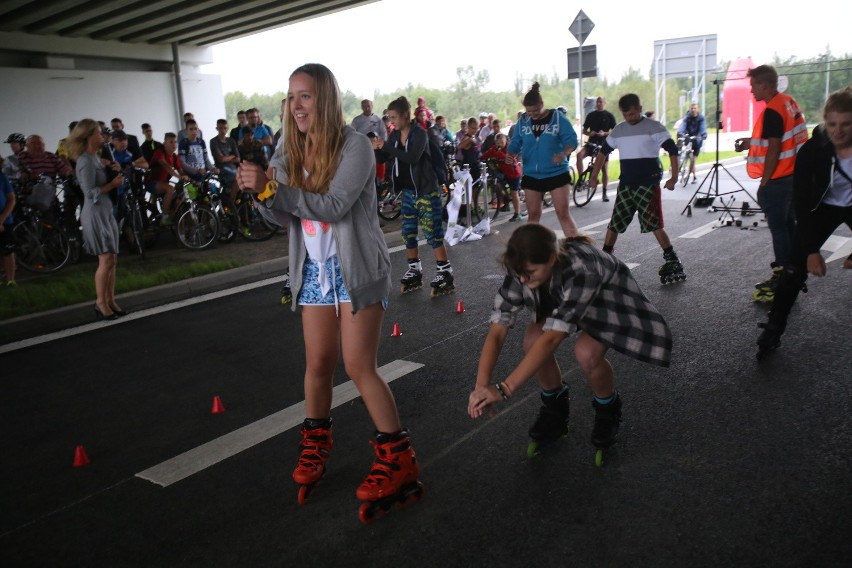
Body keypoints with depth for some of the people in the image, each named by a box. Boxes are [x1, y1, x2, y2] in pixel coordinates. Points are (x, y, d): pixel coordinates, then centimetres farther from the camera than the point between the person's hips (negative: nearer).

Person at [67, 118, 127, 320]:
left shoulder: (94, 158, 14)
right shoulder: (86, 161, -14)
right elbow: (91, 192, -19)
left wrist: (113, 172, 4)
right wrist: (113, 184, -14)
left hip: (105, 212, 9)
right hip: (95, 214, -9)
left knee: (112, 260, 9)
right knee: (106, 260, -8)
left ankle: (110, 300, 15)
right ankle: (101, 302, 2)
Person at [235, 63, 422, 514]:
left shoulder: (354, 145, -13)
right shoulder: (290, 147, 5)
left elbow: (334, 205, -25)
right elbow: (280, 208, 3)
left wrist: (272, 187, -28)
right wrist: (255, 188, -17)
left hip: (356, 268, -5)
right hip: (314, 269, 5)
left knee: (359, 366, -7)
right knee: (318, 363, 9)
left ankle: (398, 459, 5)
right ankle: (316, 442, 31)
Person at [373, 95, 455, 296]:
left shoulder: (419, 133, -14)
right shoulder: (395, 134, 6)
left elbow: (412, 157, -29)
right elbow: (384, 158, 11)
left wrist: (386, 146, -30)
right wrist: (377, 148, -10)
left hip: (426, 189, -7)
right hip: (407, 190, 7)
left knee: (432, 233, -6)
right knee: (408, 233, 10)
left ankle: (445, 274, 1)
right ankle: (414, 272, 22)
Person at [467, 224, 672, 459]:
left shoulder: (581, 270, -43)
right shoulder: (521, 271, -28)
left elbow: (552, 338, -47)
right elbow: (497, 331, -30)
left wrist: (503, 388, -51)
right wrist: (482, 385, -42)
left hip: (611, 298, -4)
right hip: (562, 299, 5)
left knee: (586, 352, -31)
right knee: (532, 339, -23)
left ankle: (608, 408, 2)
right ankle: (554, 404, 5)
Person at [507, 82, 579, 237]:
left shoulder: (557, 117, -7)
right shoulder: (523, 120, 2)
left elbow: (571, 139, -11)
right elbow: (516, 141, 7)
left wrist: (564, 153, -32)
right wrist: (510, 155, -15)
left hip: (557, 173, -3)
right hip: (531, 175, 3)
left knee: (563, 212, -5)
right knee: (533, 214, 9)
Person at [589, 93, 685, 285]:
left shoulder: (654, 127, -6)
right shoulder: (618, 130, 9)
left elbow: (673, 151, -9)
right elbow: (603, 153, 20)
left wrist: (673, 178, -16)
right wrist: (594, 176, 17)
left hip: (648, 185, -5)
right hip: (625, 185, 5)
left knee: (654, 224, -11)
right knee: (614, 223, 8)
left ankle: (672, 262, -4)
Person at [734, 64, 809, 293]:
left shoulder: (772, 111, -19)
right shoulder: (789, 101, 9)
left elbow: (774, 149, -21)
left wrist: (764, 182, -16)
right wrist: (752, 142, 13)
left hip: (777, 179, -9)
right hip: (792, 174, 9)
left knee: (778, 227, -2)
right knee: (788, 223, 18)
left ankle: (781, 276, 3)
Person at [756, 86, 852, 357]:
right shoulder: (812, 150, -25)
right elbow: (802, 202, -20)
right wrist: (811, 249, -23)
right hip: (822, 208, -1)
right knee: (795, 268, -9)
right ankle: (773, 330, -2)